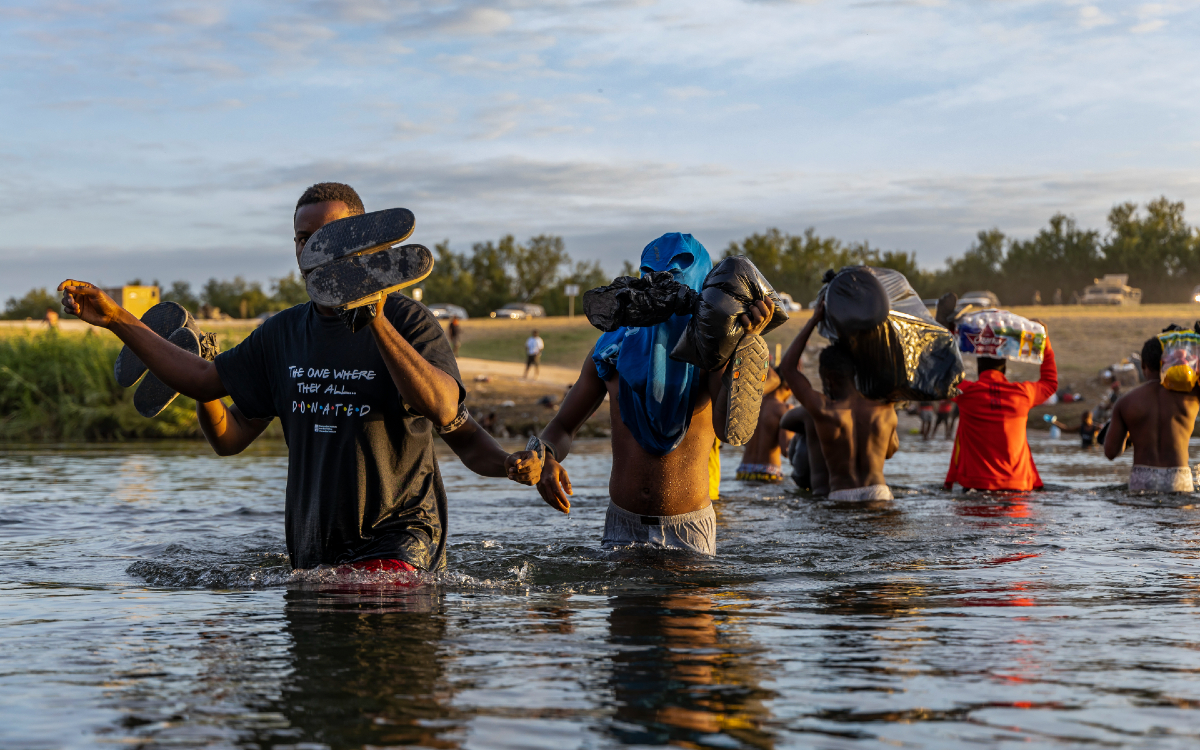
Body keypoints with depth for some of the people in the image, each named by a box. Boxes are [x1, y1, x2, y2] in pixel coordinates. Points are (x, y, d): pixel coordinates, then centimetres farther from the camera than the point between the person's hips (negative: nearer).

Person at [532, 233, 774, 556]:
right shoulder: (613, 350, 2)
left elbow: (727, 428, -25)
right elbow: (562, 427, 9)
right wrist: (546, 459, -15)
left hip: (688, 532, -2)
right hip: (621, 528, 2)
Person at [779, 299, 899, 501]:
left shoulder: (823, 411, -7)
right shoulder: (886, 411, 0)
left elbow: (788, 366, 5)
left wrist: (814, 320, 10)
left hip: (841, 497, -2)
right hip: (879, 492, 2)